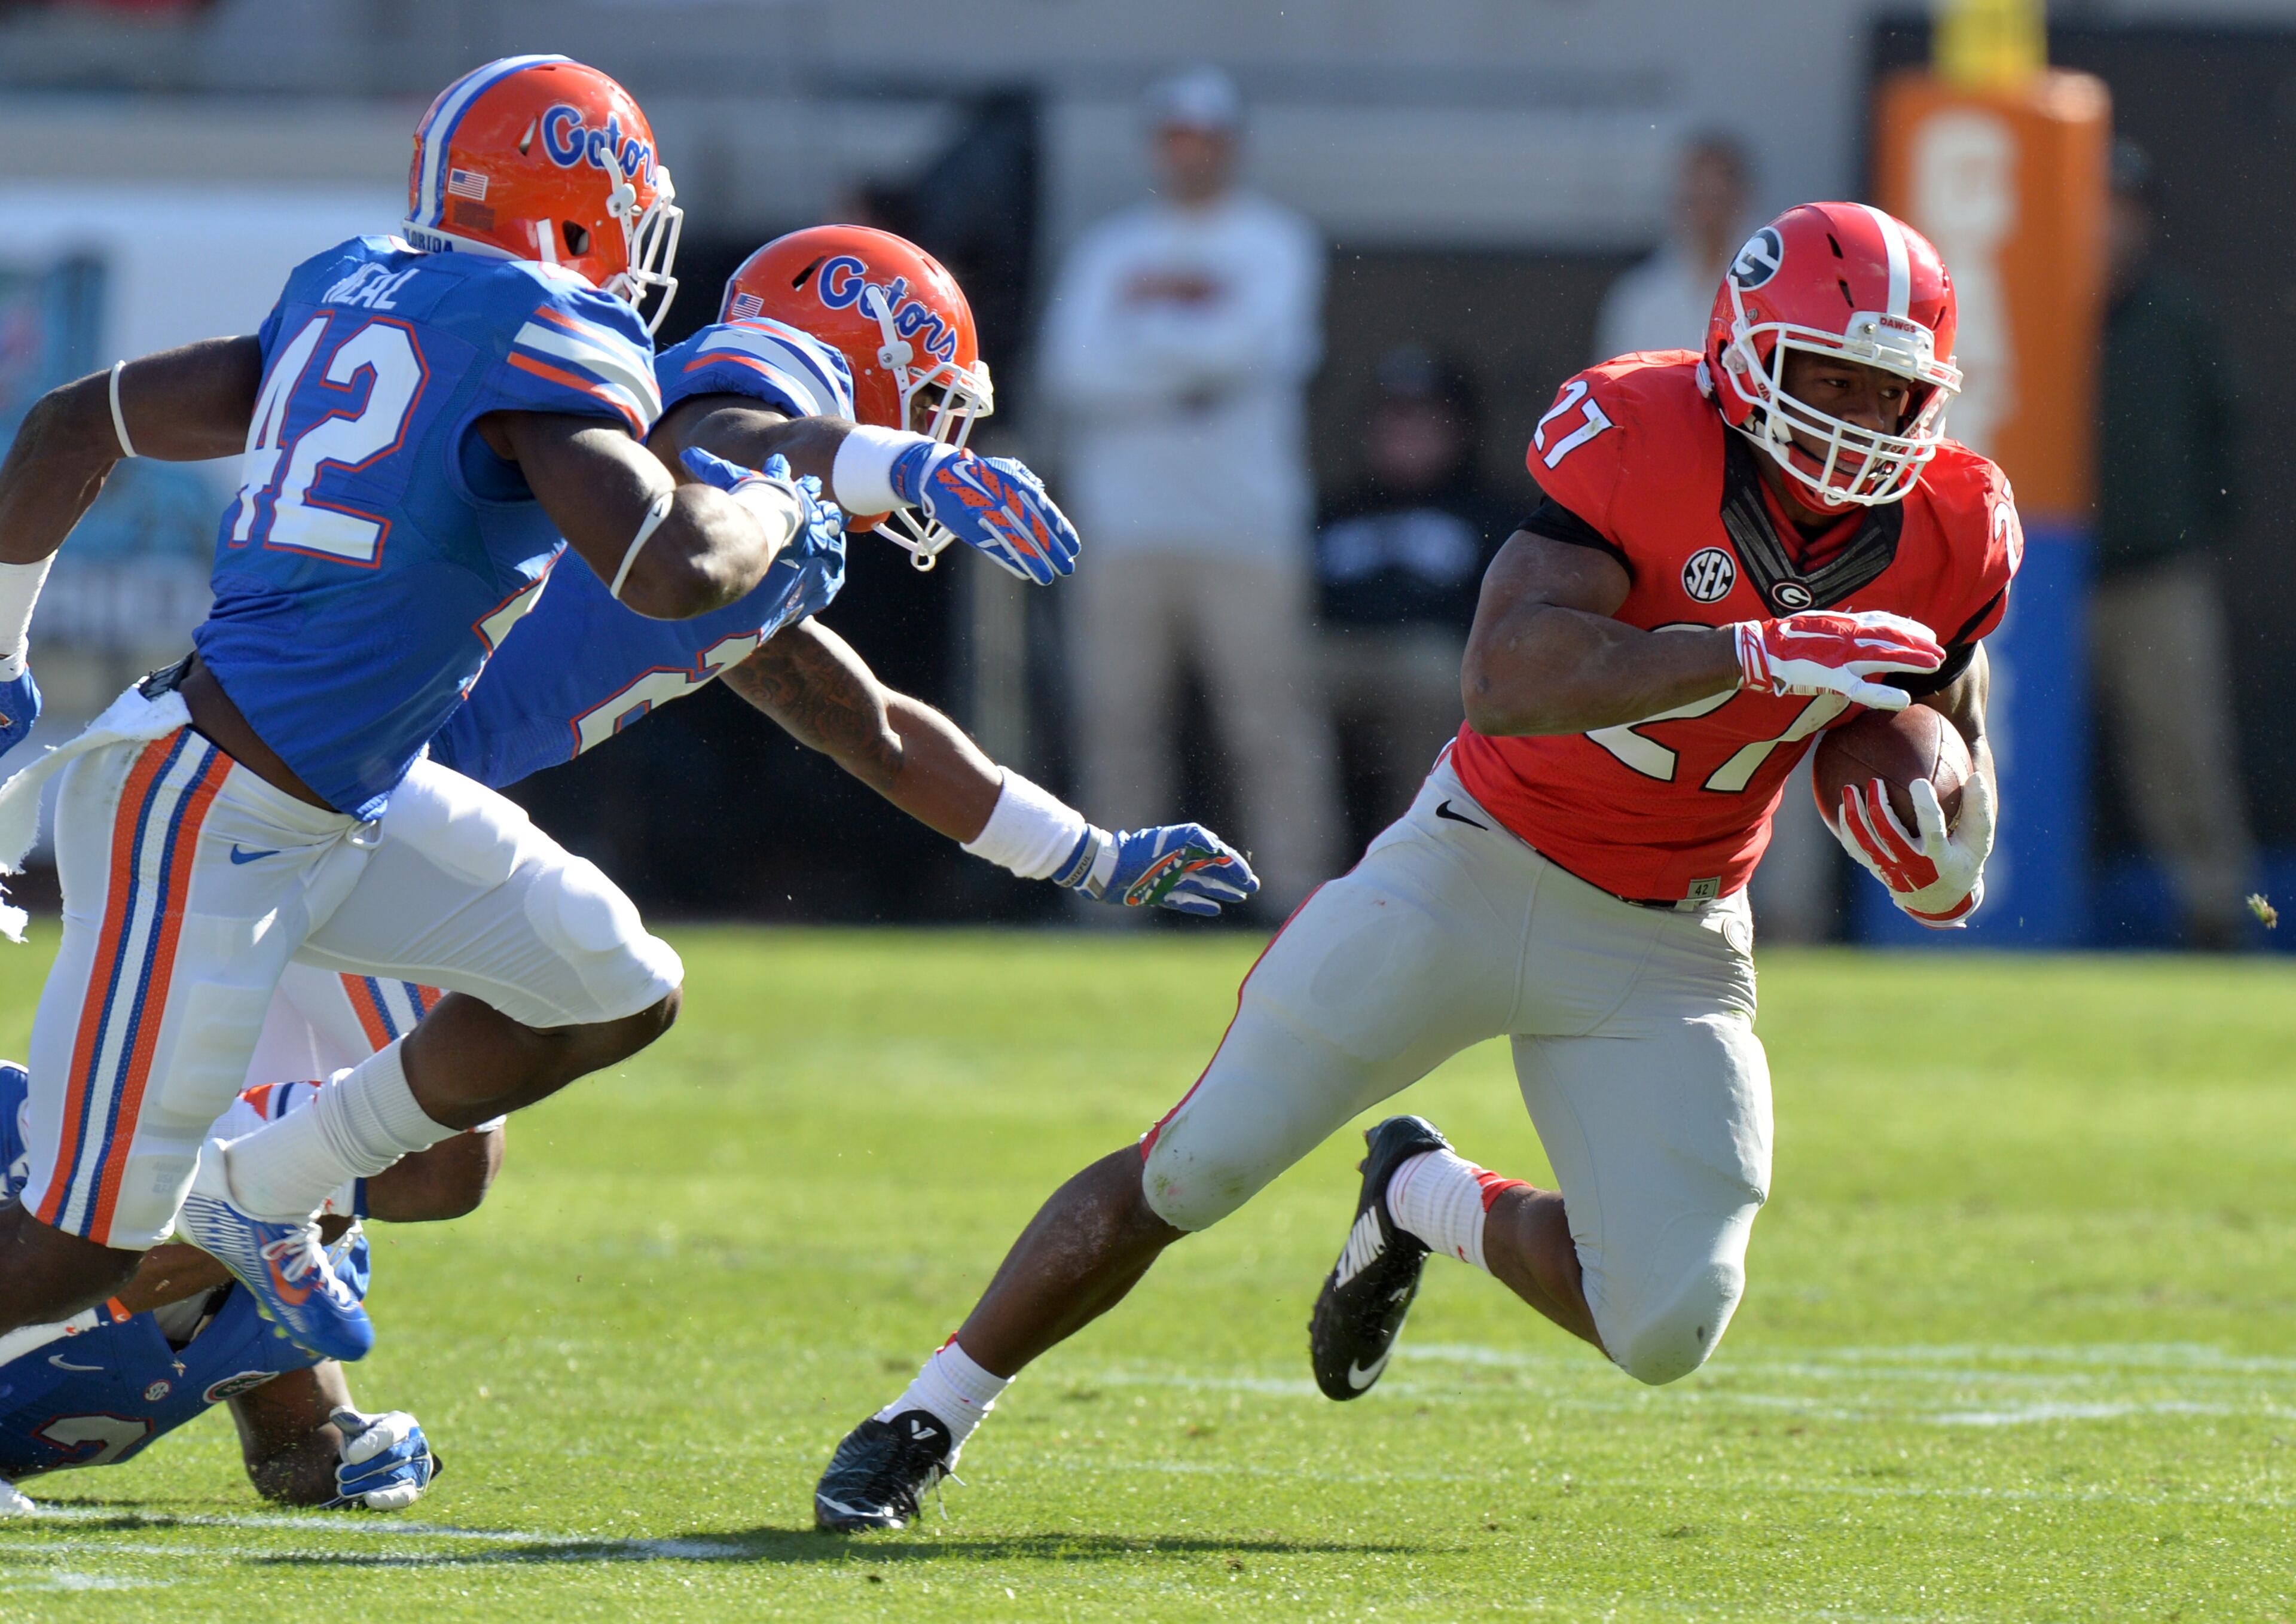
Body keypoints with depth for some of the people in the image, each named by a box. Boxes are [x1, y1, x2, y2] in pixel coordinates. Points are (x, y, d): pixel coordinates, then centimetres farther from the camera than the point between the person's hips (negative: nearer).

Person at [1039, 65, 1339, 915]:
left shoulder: (1276, 243, 7)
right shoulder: (1111, 250, 14)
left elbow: (1253, 342, -11)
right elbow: (1074, 374, 1)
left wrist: (1144, 329, -2)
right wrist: (1191, 361, -8)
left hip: (1245, 532, -3)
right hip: (1126, 532, 3)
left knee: (1272, 723, -7)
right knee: (1118, 723, 1)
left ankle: (1298, 896, -6)